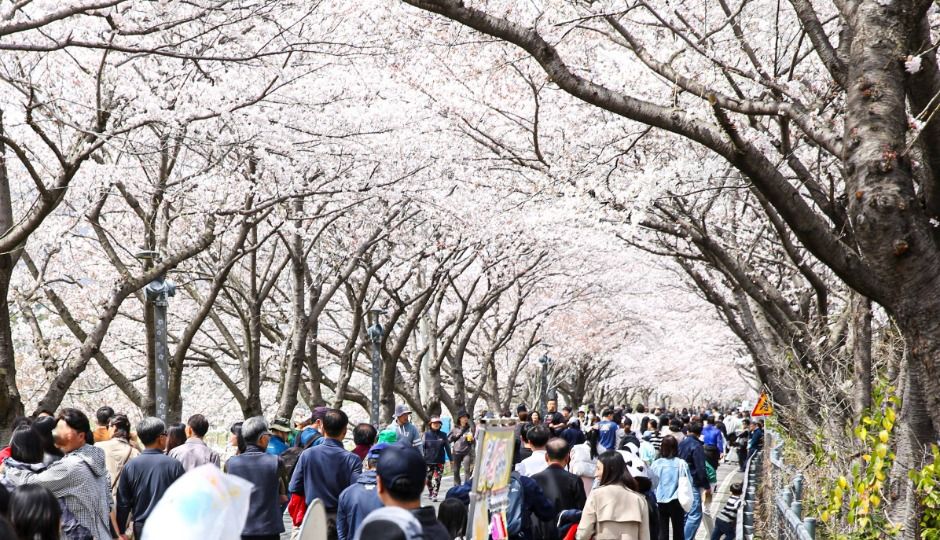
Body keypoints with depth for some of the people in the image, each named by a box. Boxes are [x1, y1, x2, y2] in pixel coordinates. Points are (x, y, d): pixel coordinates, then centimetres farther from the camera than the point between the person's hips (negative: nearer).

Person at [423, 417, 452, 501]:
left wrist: (451, 459, 7)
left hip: (440, 461, 0)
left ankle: (434, 495, 0)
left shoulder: (443, 435, 3)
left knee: (437, 479, -5)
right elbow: (422, 447, 1)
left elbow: (447, 447, 7)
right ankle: (430, 491, 33)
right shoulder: (426, 434, 0)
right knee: (428, 478, 10)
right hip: (428, 461, 0)